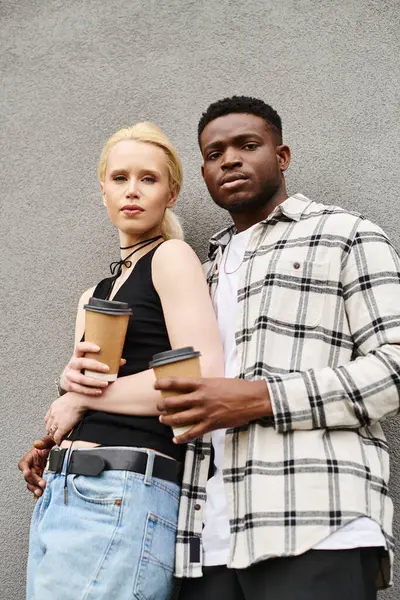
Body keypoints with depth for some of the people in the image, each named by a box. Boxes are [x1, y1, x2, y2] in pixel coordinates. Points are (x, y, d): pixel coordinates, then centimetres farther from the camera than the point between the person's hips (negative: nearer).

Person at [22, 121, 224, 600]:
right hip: (62, 491, 8)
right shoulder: (94, 296, 19)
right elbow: (67, 416, 15)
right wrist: (71, 378, -8)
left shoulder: (173, 256, -3)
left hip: (122, 495, -7)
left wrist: (84, 397, -8)